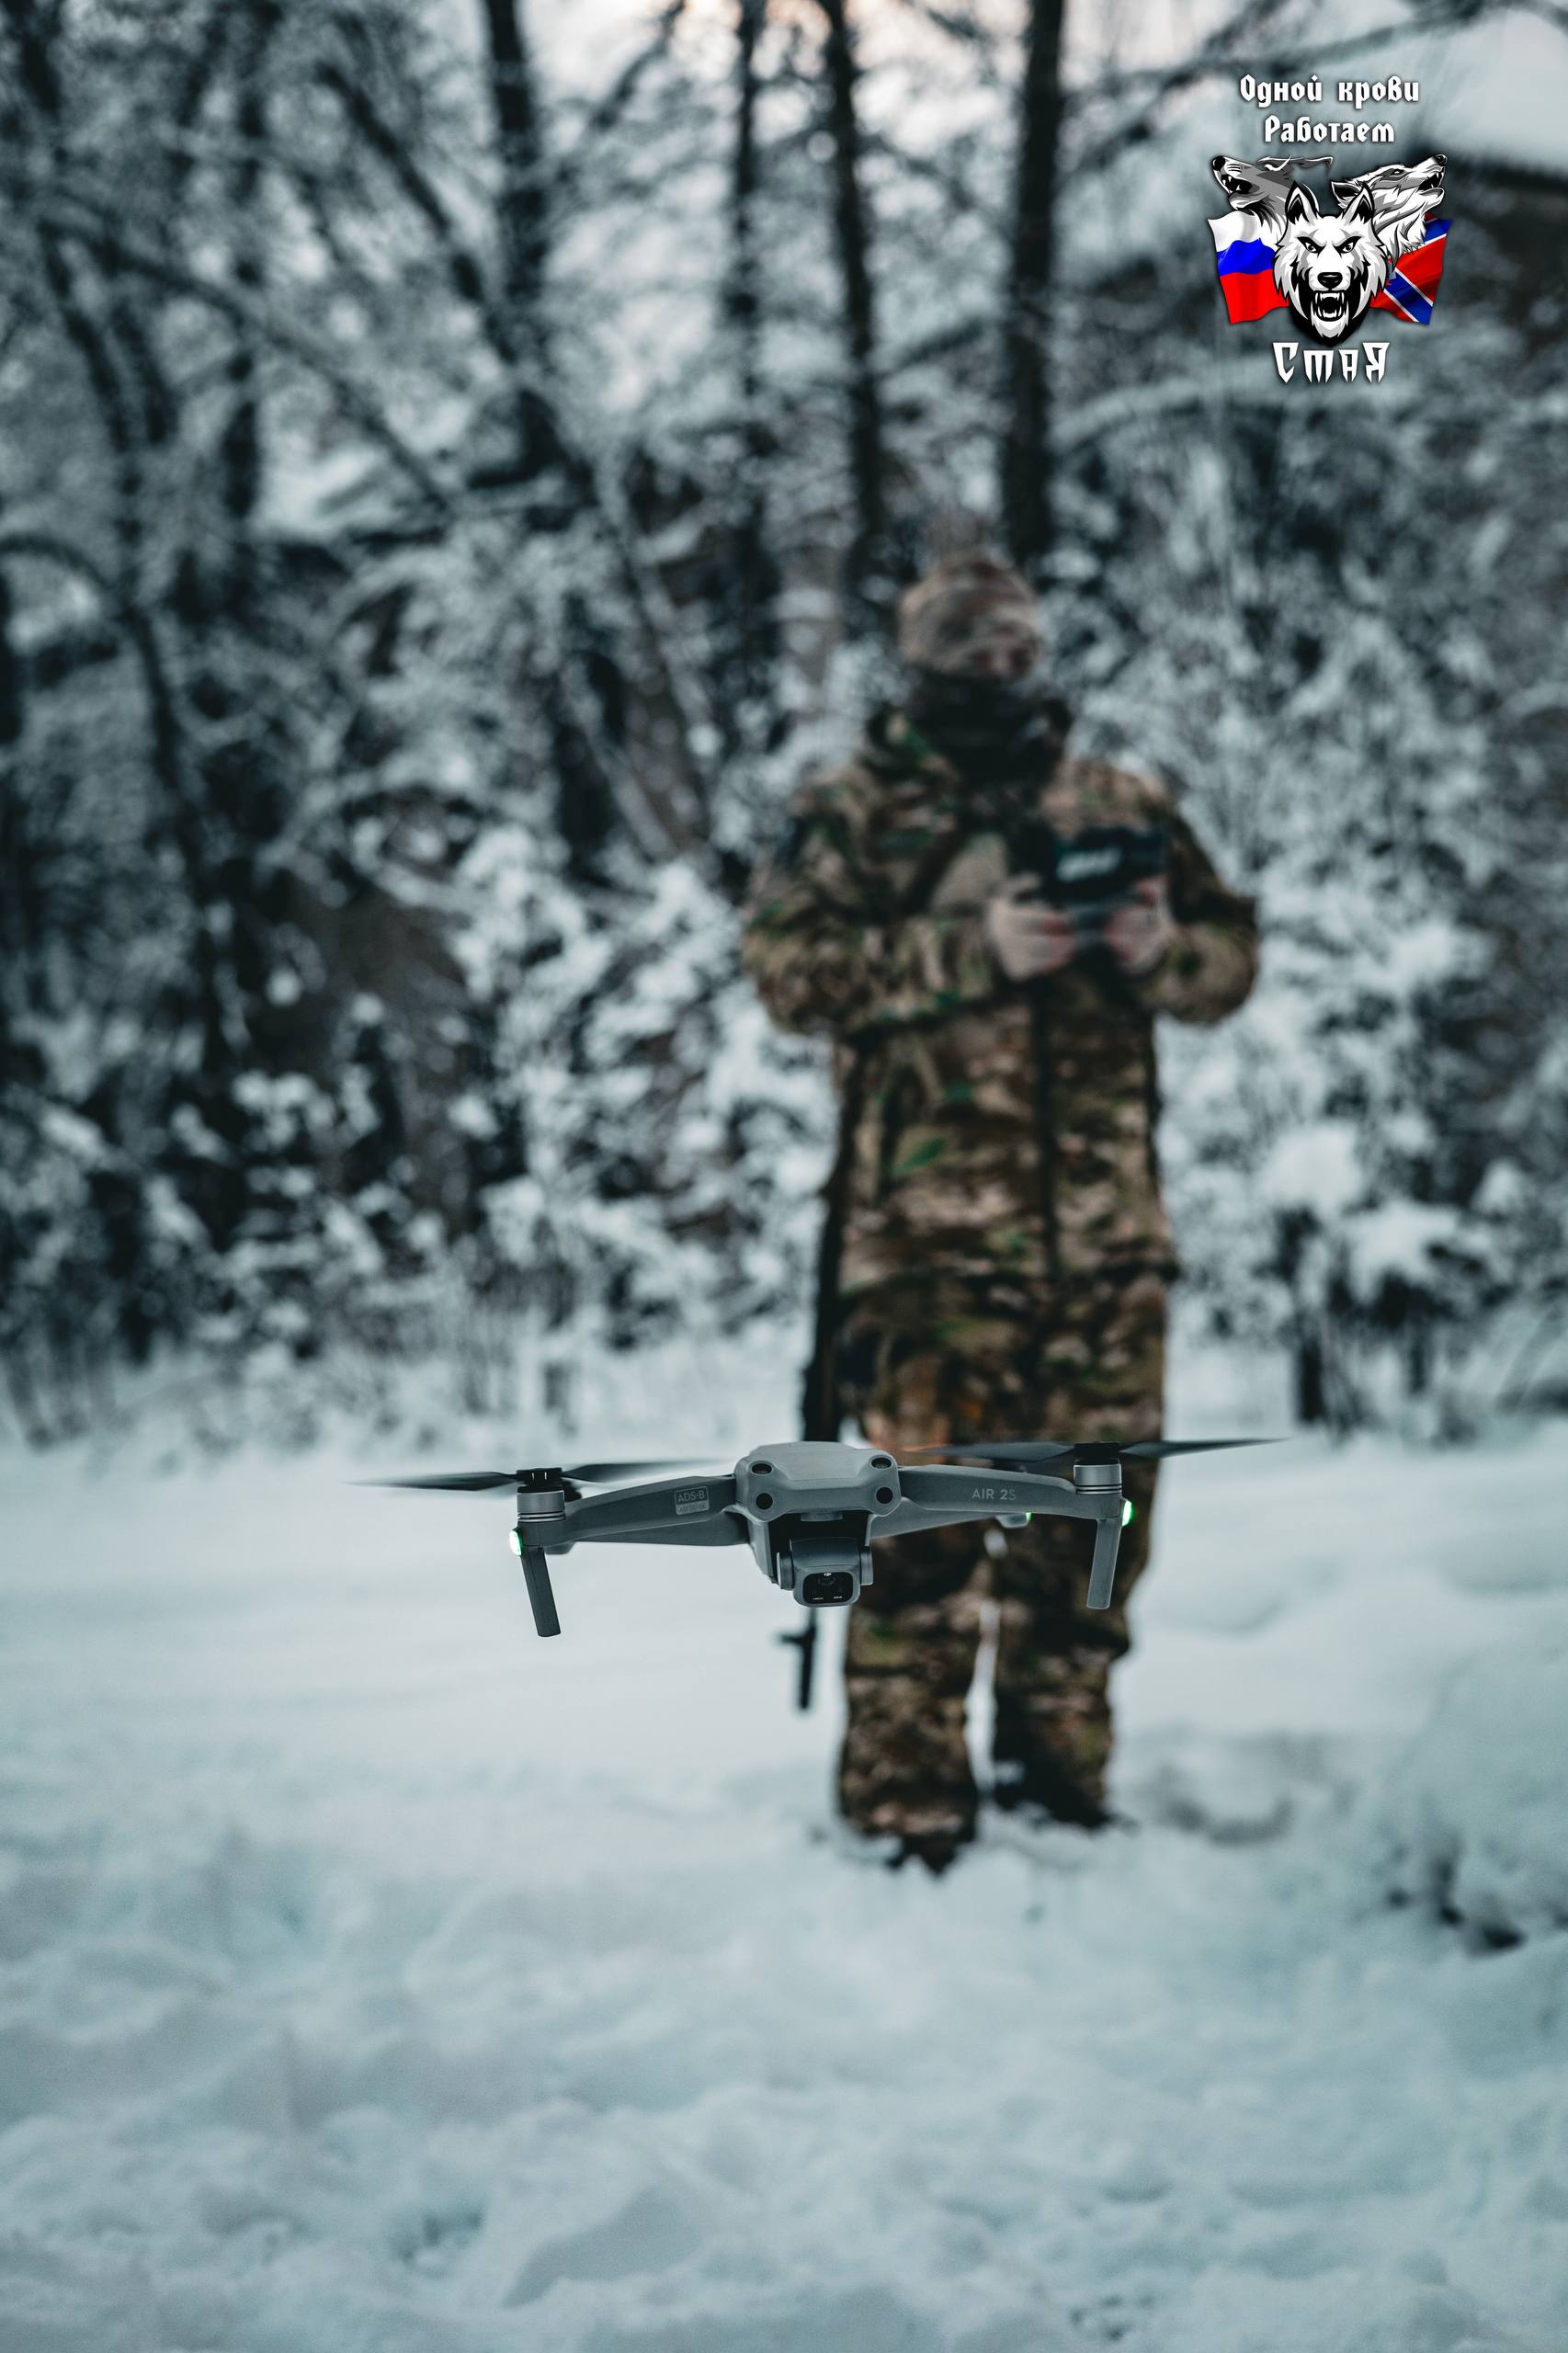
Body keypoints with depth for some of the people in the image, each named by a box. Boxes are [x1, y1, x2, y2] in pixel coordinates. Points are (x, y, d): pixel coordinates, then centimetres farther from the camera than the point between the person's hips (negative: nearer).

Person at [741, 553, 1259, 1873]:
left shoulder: (1125, 807, 17)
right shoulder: (851, 813, 6)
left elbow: (1234, 955, 17)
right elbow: (790, 968, -6)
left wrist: (1161, 946, -6)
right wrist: (973, 949, -16)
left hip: (1109, 1232, 4)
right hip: (932, 1229, -4)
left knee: (1091, 1517, 8)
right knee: (926, 1518, -8)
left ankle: (1059, 1783, 21)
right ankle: (907, 1811, -2)